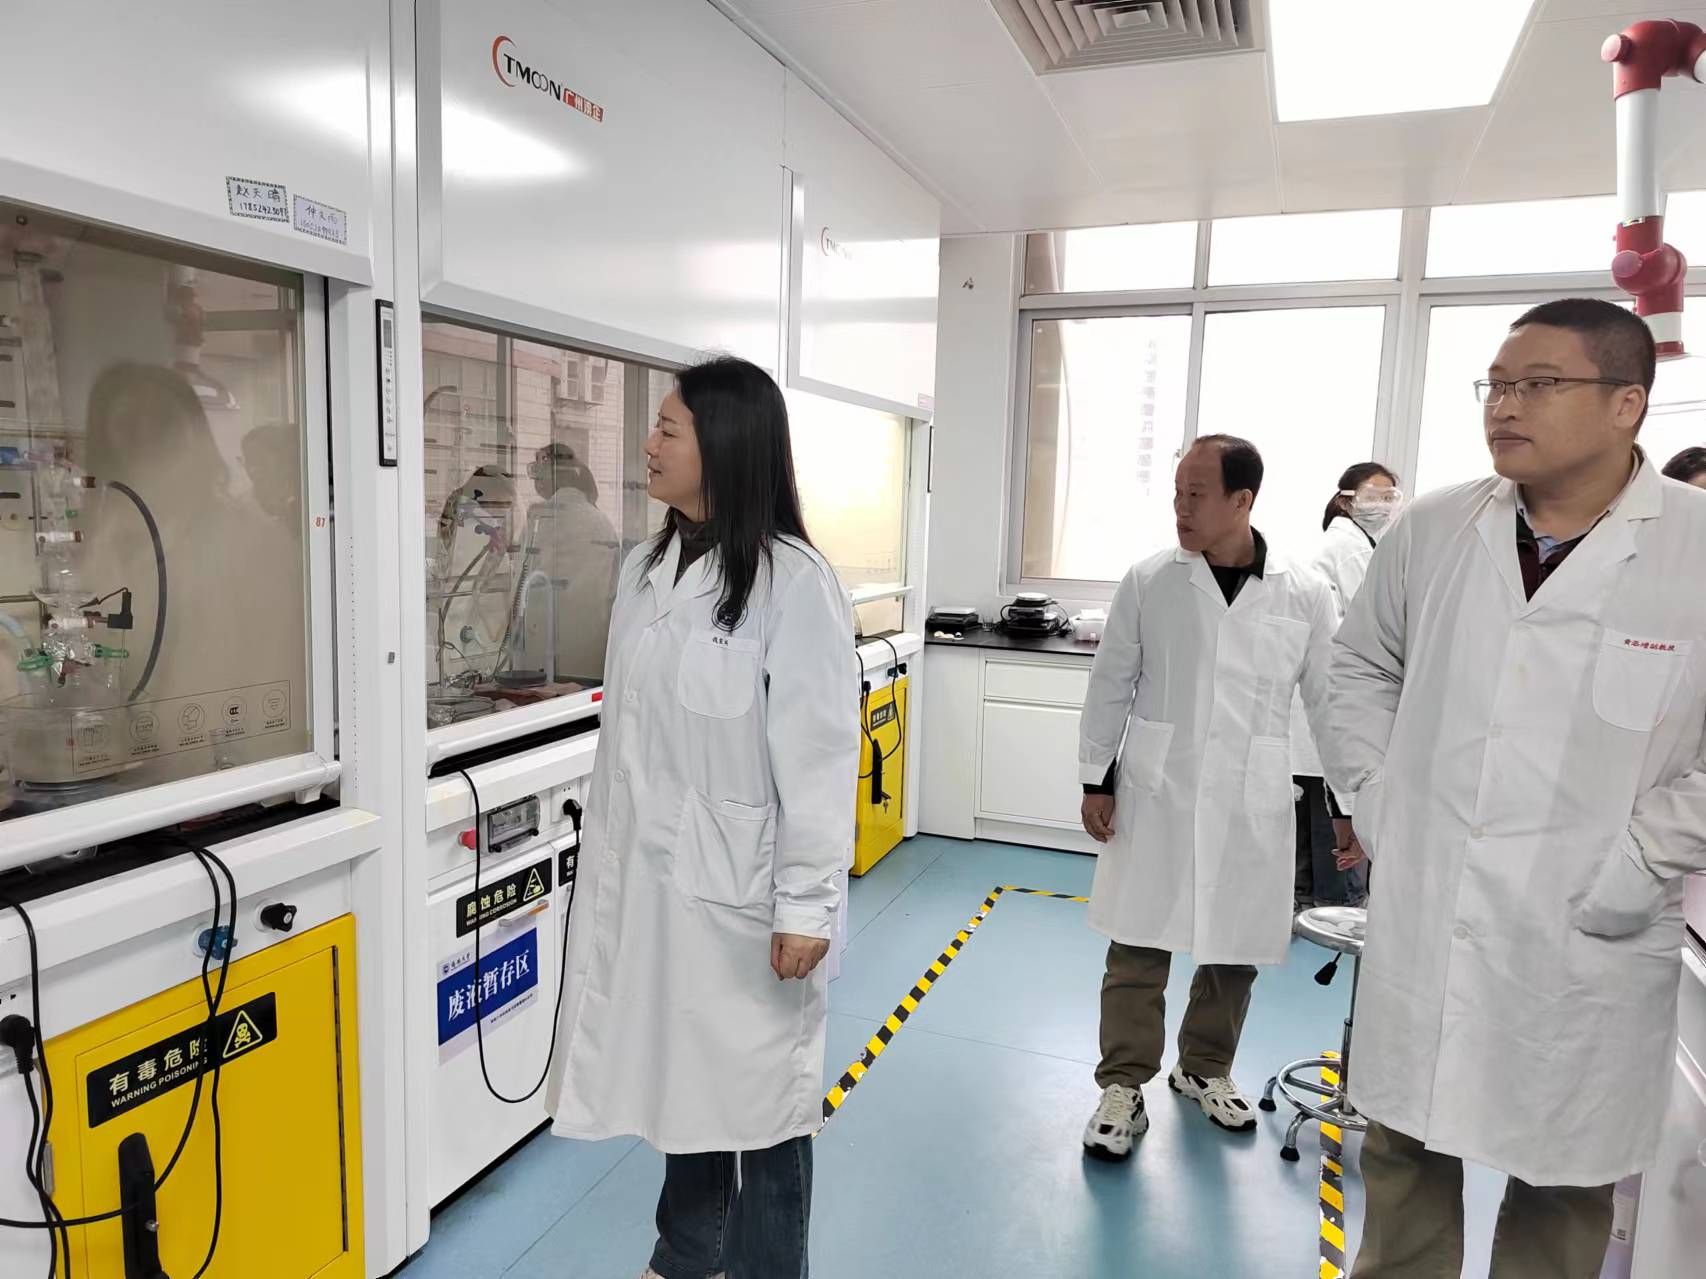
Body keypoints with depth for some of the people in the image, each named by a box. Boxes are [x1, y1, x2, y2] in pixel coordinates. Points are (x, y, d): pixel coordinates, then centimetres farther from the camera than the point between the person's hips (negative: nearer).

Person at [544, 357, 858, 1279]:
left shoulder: (791, 580, -17)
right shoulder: (646, 569, 5)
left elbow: (818, 754, -16)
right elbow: (625, 730, 12)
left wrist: (807, 903, -14)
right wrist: (608, 853, 17)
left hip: (738, 883, -6)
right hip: (650, 875, 7)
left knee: (758, 1088, 12)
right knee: (682, 1079, 22)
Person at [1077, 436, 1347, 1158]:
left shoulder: (1303, 596, -4)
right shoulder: (1149, 582, -4)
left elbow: (1330, 702, 3)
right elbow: (1112, 686, 2)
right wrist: (1096, 781, 2)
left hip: (1250, 805, 1)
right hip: (1155, 797, -1)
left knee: (1236, 950, 13)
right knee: (1138, 947, 4)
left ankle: (1205, 1069, 37)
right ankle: (1124, 1089, 20)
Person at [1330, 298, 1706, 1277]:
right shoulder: (1433, 530, 1)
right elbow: (1363, 664, 14)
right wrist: (1376, 800, 6)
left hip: (1586, 942, -2)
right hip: (1419, 921, 3)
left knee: (1564, 1183, 16)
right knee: (1407, 1146, 18)